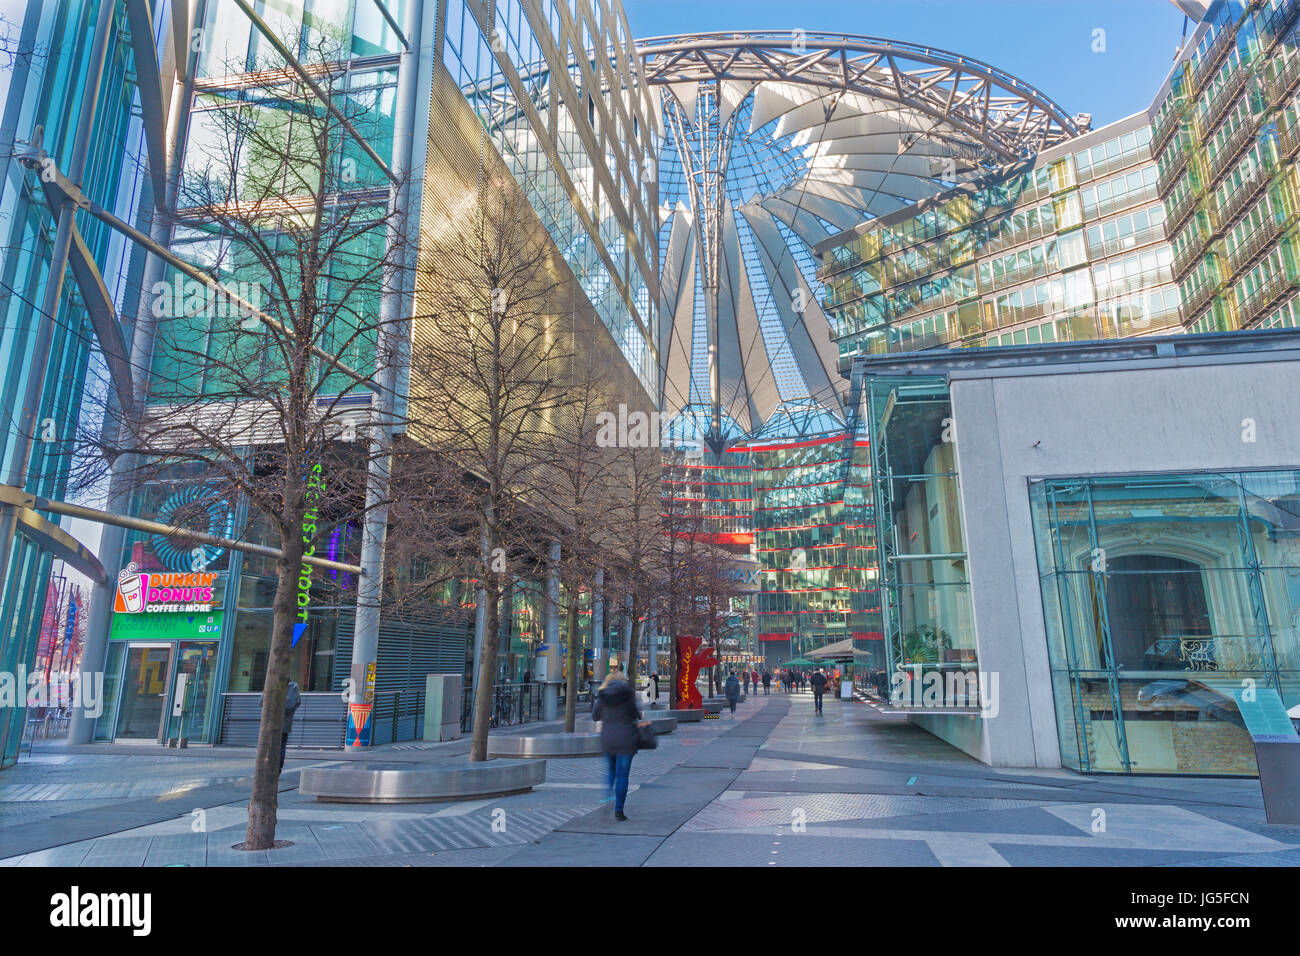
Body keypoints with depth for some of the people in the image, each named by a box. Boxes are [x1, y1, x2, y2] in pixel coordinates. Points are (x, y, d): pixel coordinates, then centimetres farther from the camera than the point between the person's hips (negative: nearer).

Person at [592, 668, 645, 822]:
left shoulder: (603, 695, 2)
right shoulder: (628, 693, -7)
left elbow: (595, 716, 11)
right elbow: (636, 714, -1)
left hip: (607, 739, 3)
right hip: (625, 739, -3)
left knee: (611, 770, 22)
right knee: (622, 775, 1)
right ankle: (618, 810, 1)